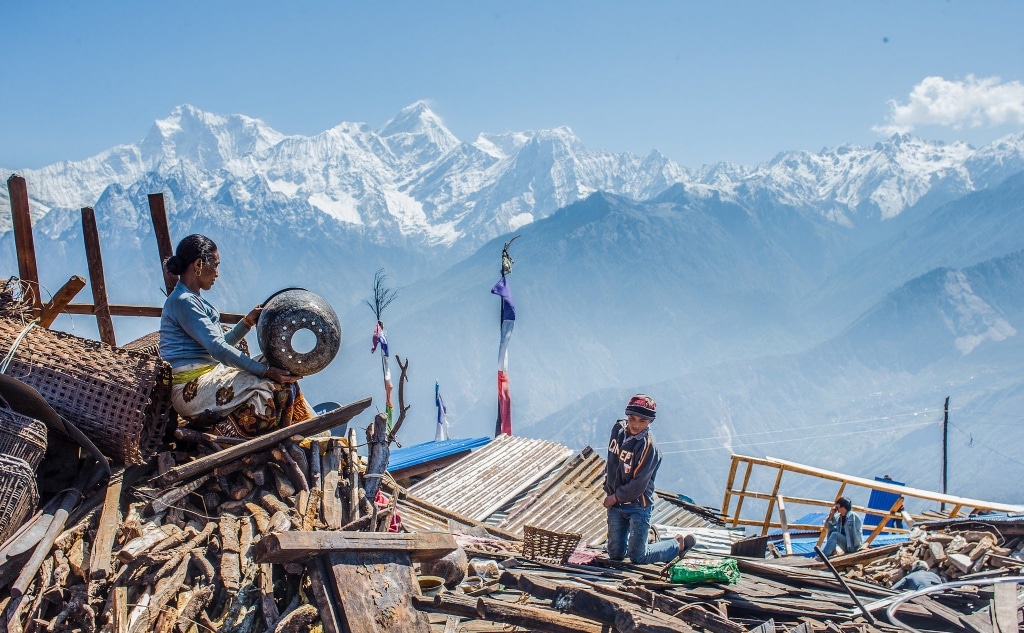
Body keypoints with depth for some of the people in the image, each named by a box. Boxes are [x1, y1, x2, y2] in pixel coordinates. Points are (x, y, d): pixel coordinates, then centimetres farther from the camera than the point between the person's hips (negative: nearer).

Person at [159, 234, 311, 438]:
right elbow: (218, 349, -21)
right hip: (191, 388, -10)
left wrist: (248, 322, 5)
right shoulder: (182, 301, -14)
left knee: (283, 382, 3)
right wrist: (266, 371, -23)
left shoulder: (194, 299, 19)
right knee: (279, 388, -18)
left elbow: (222, 342, 18)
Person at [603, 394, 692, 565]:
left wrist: (615, 497, -10)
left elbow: (638, 485, -20)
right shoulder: (618, 429, -2)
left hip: (637, 506, -6)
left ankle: (678, 545, 23)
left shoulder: (648, 446, -22)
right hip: (614, 502, 6)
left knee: (638, 558, 2)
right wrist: (608, 491, 10)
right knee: (615, 554, 11)